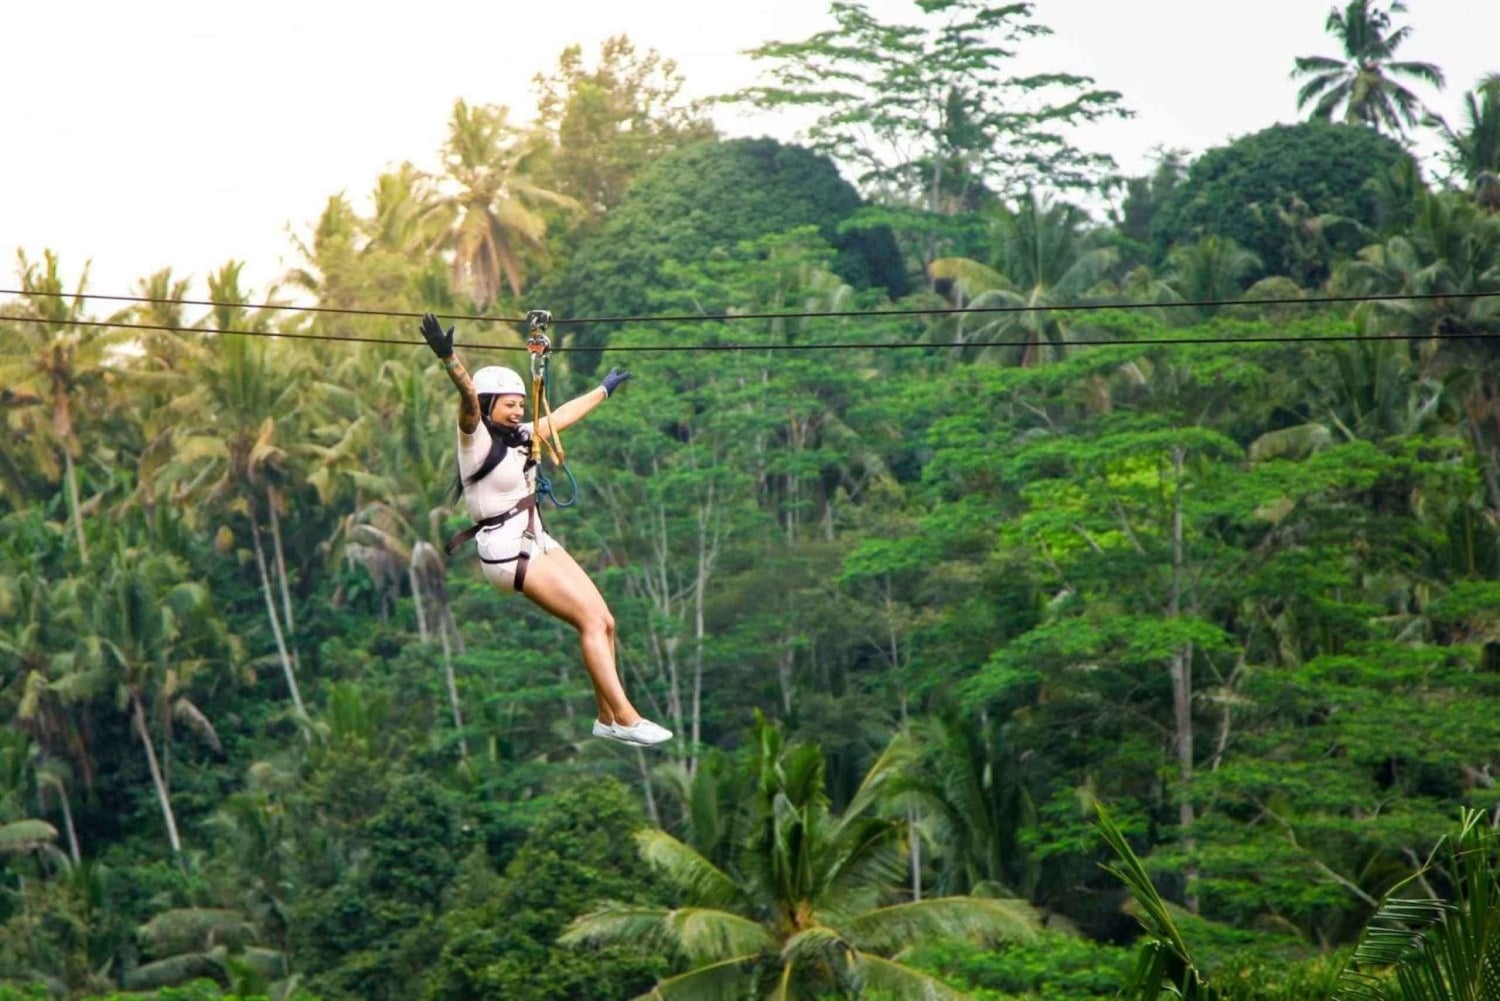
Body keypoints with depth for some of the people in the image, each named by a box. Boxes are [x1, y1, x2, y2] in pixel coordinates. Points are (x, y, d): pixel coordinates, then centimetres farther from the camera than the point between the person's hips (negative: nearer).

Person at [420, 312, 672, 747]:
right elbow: (468, 397, -28)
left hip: (539, 542, 9)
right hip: (508, 551, -9)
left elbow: (564, 414, 29)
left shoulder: (522, 436, 13)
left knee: (605, 621, 1)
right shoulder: (477, 438, -9)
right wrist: (448, 358, -47)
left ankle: (607, 717, 8)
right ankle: (625, 720, -17)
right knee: (591, 621, -16)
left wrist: (604, 389, 43)